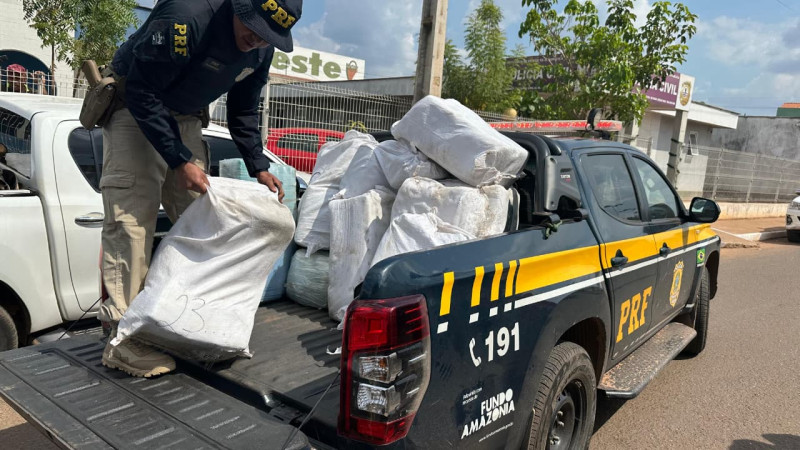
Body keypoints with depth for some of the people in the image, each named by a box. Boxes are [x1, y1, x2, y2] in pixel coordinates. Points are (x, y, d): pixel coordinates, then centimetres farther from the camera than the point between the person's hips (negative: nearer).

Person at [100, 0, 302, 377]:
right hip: (134, 108, -7)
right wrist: (180, 161, -30)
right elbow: (142, 92, -27)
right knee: (132, 216, -15)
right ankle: (122, 339, -14)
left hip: (184, 119, 7)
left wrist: (259, 168, -2)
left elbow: (243, 113, 6)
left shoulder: (260, 52, -7)